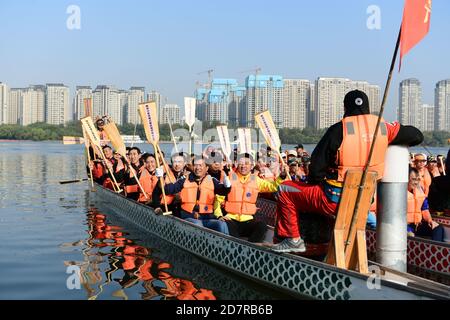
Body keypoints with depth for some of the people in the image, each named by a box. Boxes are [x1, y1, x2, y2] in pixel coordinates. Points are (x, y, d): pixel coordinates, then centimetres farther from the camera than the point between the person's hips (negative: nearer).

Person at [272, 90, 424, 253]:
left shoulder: (339, 130, -13)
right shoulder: (382, 126, 0)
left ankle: (293, 240, 11)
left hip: (335, 198, -6)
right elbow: (417, 136, 12)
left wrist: (314, 182, 13)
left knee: (285, 190, 9)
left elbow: (317, 167, -8)